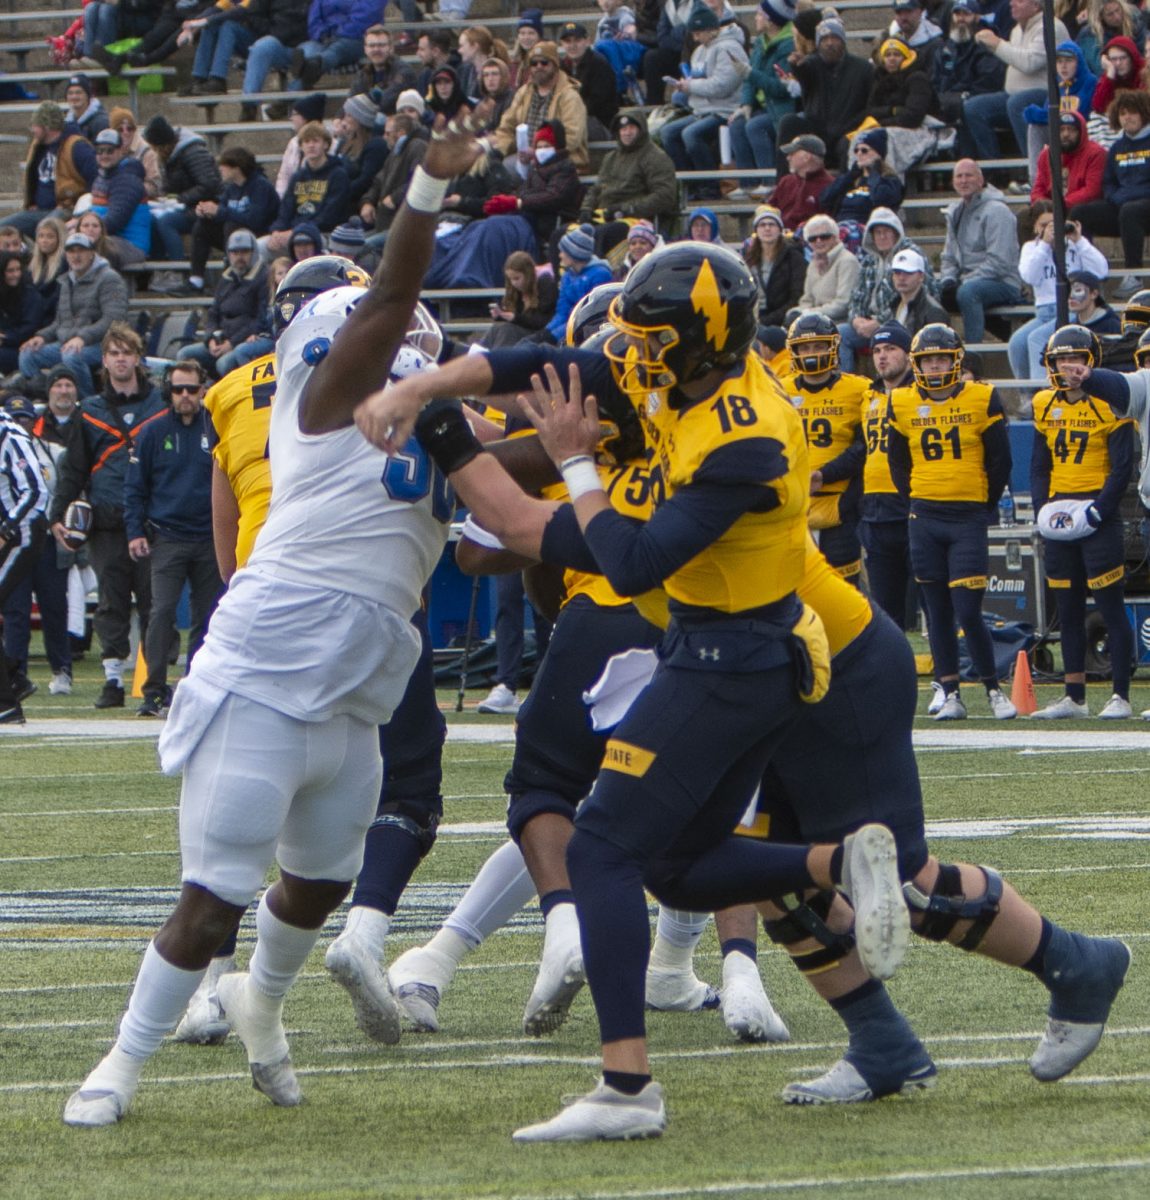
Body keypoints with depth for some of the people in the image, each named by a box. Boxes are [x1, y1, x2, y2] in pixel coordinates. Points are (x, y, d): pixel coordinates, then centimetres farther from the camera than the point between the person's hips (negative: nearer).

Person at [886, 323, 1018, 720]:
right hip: (924, 520, 3)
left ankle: (994, 690, 5)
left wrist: (985, 508, 5)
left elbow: (1000, 460, 3)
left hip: (969, 519, -3)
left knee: (968, 612, -9)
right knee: (938, 612, 4)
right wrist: (917, 504, 10)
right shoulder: (902, 405, 5)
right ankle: (950, 695, 9)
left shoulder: (982, 400, -2)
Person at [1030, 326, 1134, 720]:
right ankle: (1074, 697, 16)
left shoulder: (1111, 404, -7)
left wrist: (1097, 510, -17)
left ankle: (1120, 697, -3)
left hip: (1097, 514, -6)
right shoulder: (1046, 406, 10)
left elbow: (1122, 468, -9)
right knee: (1068, 610, 10)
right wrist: (1042, 507, 0)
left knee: (1111, 609, -5)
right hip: (1059, 518, 6)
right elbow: (1039, 465, 15)